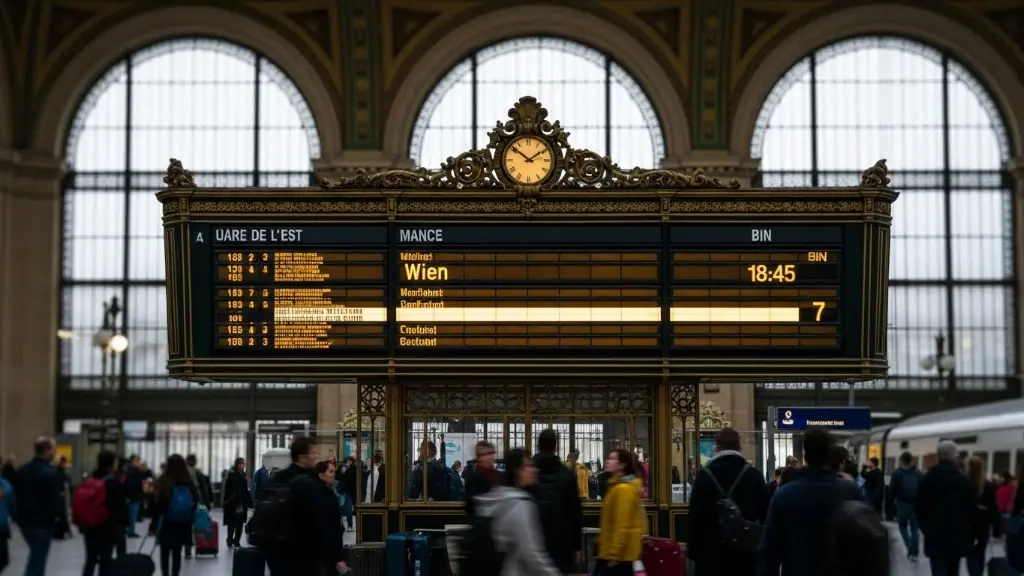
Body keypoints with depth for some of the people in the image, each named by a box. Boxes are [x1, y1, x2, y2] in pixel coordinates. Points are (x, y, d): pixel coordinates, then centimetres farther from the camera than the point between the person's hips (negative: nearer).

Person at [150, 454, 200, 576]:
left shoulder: (164, 482, -12)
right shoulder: (189, 483, -3)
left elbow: (157, 504, -10)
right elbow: (196, 503, -1)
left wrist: (153, 525, -4)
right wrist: (192, 522, 9)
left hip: (166, 524, -2)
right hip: (183, 525, 2)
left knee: (165, 554, 10)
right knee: (177, 554, 7)